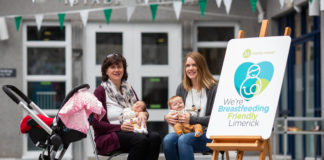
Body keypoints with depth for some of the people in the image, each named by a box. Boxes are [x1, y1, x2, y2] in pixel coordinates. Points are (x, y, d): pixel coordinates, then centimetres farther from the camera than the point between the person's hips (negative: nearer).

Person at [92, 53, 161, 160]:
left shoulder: (128, 89, 20)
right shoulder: (100, 91, 1)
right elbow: (96, 124, -6)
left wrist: (143, 113, -5)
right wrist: (120, 127, -19)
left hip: (130, 133, 6)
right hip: (108, 136, -6)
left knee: (155, 137, -27)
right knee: (141, 140, -35)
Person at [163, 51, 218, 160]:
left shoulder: (212, 88, -3)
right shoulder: (182, 88, 15)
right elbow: (176, 111, 21)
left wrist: (191, 119, -18)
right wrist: (167, 117, -3)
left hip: (208, 134, -5)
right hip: (185, 131, 5)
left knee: (184, 140, -34)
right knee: (168, 140, -28)